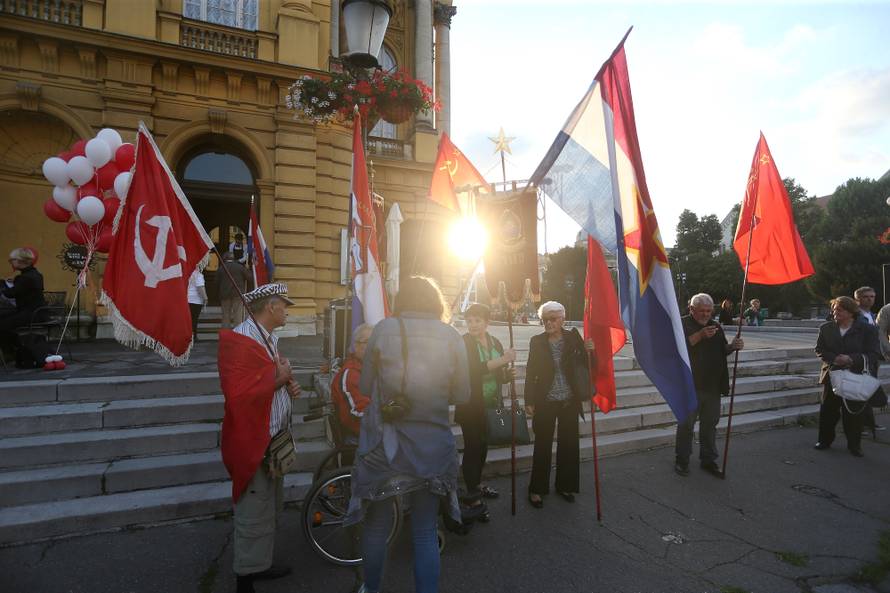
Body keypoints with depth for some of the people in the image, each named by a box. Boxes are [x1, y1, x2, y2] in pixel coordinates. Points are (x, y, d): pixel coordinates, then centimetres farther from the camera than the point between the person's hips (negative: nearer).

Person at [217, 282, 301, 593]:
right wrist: (277, 379, -20)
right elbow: (238, 396, -29)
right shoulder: (239, 339, -20)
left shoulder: (270, 338, 12)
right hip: (253, 445, -10)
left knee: (271, 510, 22)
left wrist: (289, 386, 5)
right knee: (256, 518, 3)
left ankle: (260, 564, 39)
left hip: (275, 441, 10)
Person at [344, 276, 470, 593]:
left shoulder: (384, 329, -8)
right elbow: (461, 395, 0)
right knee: (425, 533, 16)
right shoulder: (451, 336, -6)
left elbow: (365, 386, -1)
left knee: (376, 524, 21)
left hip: (383, 444, 0)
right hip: (432, 447, 1)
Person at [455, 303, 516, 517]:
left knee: (483, 445, 17)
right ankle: (472, 495, 12)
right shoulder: (463, 343, -10)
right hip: (472, 407, -5)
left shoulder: (495, 342, 7)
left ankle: (477, 484, 35)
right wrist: (502, 360, -28)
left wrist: (507, 374, -8)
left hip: (492, 405, 6)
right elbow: (471, 370, -25)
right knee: (472, 447, 1)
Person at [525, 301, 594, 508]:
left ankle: (565, 485, 31)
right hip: (545, 403, -1)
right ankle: (537, 489, 20)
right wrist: (529, 402, -4)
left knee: (569, 444, 12)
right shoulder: (537, 341, -4)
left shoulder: (573, 338, -2)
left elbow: (586, 365, 1)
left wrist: (589, 351, -19)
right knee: (542, 446, 5)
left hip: (570, 402, 2)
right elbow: (531, 372, -2)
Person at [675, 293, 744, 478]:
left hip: (712, 386, 5)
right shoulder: (682, 324, -6)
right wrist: (700, 335, -28)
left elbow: (723, 351, 16)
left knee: (710, 424, 13)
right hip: (690, 386, -5)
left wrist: (733, 346, -5)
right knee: (686, 424, 3)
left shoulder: (716, 326, 13)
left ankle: (708, 459, 26)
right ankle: (682, 460, 15)